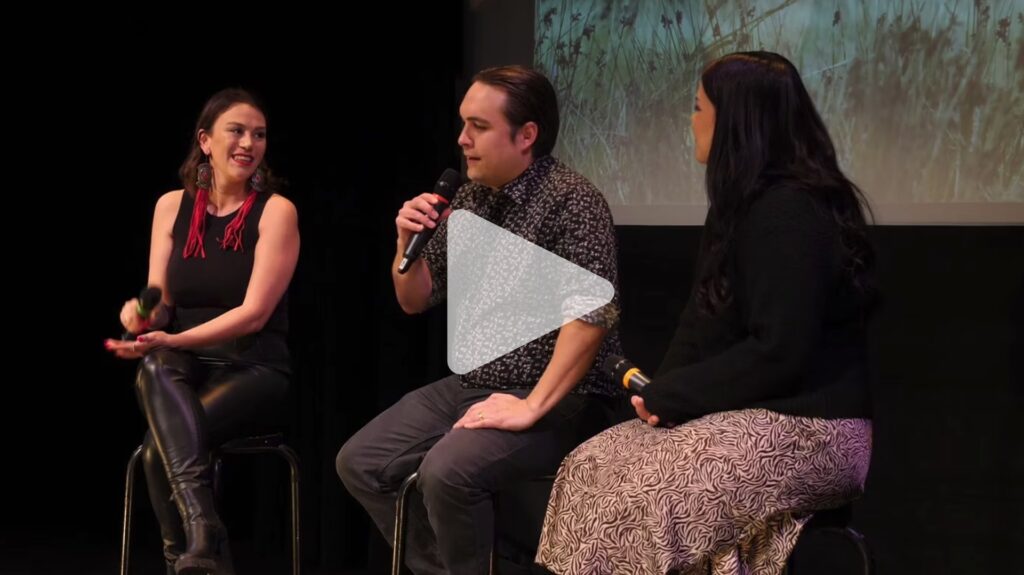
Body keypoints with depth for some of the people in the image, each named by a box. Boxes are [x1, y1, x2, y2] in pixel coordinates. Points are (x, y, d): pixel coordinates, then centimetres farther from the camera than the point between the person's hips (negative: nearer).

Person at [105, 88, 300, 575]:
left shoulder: (275, 211, -4)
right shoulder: (172, 206, 8)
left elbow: (254, 313, -13)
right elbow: (160, 304, 7)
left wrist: (173, 340, -23)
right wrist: (141, 313, -18)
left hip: (253, 368, -3)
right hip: (186, 368, 3)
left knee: (160, 447, -32)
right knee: (153, 369, -36)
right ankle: (202, 531, -47)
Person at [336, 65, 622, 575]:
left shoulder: (570, 199, -14)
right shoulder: (469, 199, 9)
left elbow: (592, 314, -24)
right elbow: (414, 301, 16)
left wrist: (533, 406, -27)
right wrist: (407, 243, -3)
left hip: (556, 399, -8)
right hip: (471, 386, 8)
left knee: (448, 472, -30)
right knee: (360, 464, 0)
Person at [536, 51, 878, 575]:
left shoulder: (788, 213, -16)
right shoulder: (748, 204, 17)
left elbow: (778, 354, -22)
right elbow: (705, 326, 17)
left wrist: (669, 396, -13)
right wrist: (660, 393, -2)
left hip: (810, 430, -10)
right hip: (755, 414, 10)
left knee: (646, 493, -24)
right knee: (593, 465, -6)